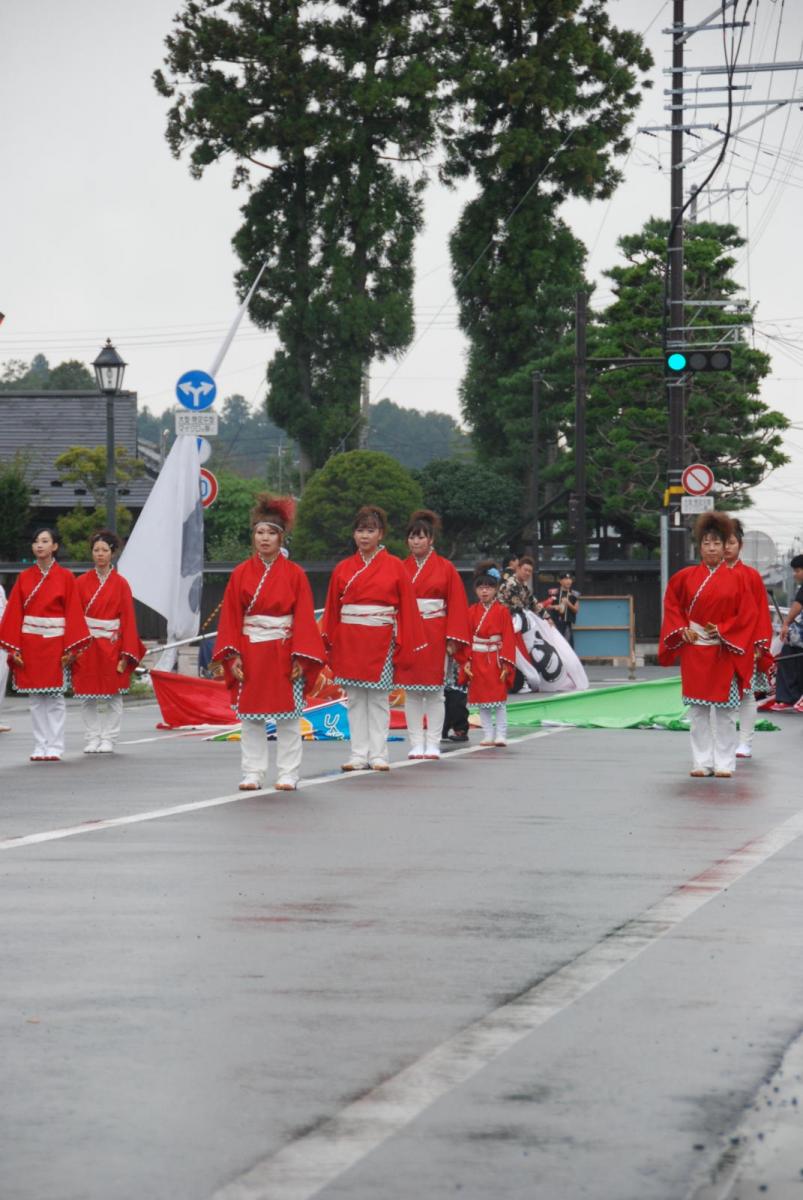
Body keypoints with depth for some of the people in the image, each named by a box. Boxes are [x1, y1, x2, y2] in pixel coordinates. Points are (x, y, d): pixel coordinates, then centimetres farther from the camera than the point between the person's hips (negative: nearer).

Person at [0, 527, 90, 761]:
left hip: (55, 642, -2)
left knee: (55, 698, -2)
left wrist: (70, 648, -9)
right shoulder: (24, 577, 7)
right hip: (30, 643, 3)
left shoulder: (65, 577, 0)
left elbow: (73, 614, -3)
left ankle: (54, 748, 2)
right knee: (36, 699, 4)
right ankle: (40, 747, 8)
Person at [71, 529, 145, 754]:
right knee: (88, 697, 2)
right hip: (86, 647, 2)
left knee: (112, 696, 0)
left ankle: (108, 740, 7)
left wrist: (126, 654, -8)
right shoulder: (82, 582, 6)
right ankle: (92, 739, 10)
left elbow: (128, 620, -2)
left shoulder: (120, 584, 1)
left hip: (111, 646, -1)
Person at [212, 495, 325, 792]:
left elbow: (304, 618, -3)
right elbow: (231, 617, 2)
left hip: (284, 653, -1)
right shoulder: (241, 574, 4)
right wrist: (232, 654, -7)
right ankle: (253, 774, 11)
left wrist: (301, 657, -10)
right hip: (250, 653, 2)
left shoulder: (294, 574, 0)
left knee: (287, 716, 2)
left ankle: (288, 774, 8)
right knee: (250, 716, 4)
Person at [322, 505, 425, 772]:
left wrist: (404, 646, -5)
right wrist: (329, 644, 3)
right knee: (355, 699, 4)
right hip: (349, 642, 2)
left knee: (379, 699, 0)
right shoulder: (343, 569, 7)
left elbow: (406, 607, -1)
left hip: (381, 642, -2)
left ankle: (378, 755, 5)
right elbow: (332, 609, 8)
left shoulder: (395, 567, 0)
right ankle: (359, 755, 8)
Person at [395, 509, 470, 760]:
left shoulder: (445, 568, 2)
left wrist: (453, 638, -7)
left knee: (434, 691, 0)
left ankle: (433, 744, 4)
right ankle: (416, 744, 6)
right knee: (411, 691, 2)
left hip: (435, 637, -2)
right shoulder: (401, 568, 7)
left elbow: (457, 605, 0)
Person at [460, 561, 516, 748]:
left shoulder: (502, 611, -2)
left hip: (495, 660, -3)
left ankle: (500, 735, 2)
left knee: (499, 699, -3)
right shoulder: (471, 612, 6)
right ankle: (488, 735, 13)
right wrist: (466, 661, -5)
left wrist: (506, 663, -11)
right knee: (481, 700, 6)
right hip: (477, 661, 3)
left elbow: (508, 639, -4)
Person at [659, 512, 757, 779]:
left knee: (724, 709, -1)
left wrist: (722, 631, -11)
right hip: (694, 649, 2)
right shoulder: (686, 576, 5)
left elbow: (747, 615, -1)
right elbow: (672, 604, 15)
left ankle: (724, 763, 5)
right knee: (698, 709, 4)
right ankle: (702, 761, 10)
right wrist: (683, 629, 0)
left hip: (725, 651, -2)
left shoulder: (737, 578, 1)